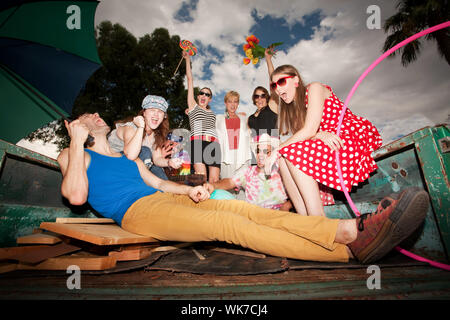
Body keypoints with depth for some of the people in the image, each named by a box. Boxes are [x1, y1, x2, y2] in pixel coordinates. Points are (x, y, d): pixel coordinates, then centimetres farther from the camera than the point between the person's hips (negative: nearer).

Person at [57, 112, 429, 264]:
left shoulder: (128, 157, 33)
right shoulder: (73, 156, 16)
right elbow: (76, 196, -5)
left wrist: (187, 189, 7)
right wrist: (77, 141, -2)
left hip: (168, 198, 7)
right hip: (138, 211, -6)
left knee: (250, 211, -18)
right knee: (229, 224, -29)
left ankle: (352, 229, -27)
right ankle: (349, 248, -38)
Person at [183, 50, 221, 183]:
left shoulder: (212, 113, 30)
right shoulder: (193, 106, 20)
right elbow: (190, 80, 21)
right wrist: (188, 60, 23)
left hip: (213, 143, 4)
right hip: (197, 142, -3)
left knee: (214, 180, -9)